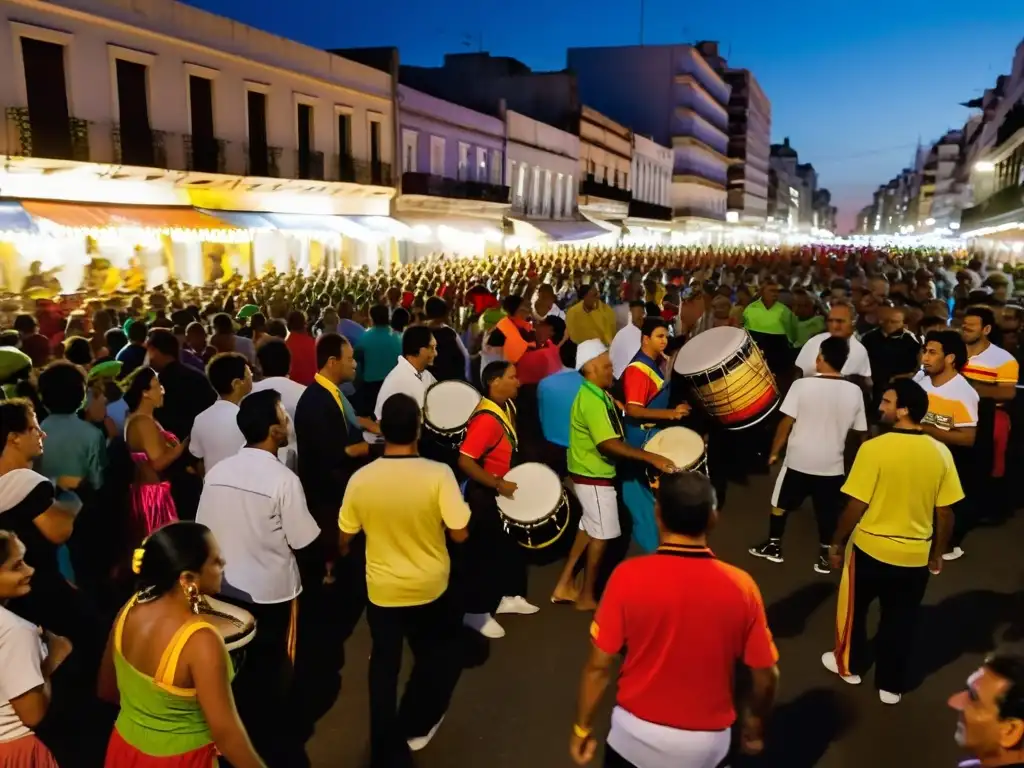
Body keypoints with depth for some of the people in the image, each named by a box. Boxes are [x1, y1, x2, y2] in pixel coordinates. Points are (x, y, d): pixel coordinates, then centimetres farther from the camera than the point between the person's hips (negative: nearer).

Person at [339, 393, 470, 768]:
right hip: (430, 587, -1)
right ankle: (414, 727, 37)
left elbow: (345, 538, -2)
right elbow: (459, 534, -19)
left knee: (384, 666, 18)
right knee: (439, 657, 26)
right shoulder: (438, 474, -22)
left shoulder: (361, 479, -15)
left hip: (381, 589, 2)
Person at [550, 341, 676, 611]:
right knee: (602, 535, 3)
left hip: (590, 473, 10)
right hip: (594, 476, -10)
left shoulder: (597, 395, 9)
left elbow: (611, 434, 17)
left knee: (589, 529, 19)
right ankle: (587, 596, 17)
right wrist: (651, 457, -34)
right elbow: (608, 444, -33)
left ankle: (565, 585, 27)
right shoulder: (592, 401, -24)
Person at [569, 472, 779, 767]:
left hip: (637, 733, -1)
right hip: (707, 742, 1)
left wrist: (582, 728, 2)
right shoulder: (740, 586, -15)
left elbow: (599, 666, -13)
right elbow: (766, 676, -5)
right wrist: (754, 726, 14)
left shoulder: (629, 576, -20)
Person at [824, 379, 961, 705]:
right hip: (915, 555, 3)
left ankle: (849, 665, 38)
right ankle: (891, 685, 31)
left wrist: (836, 543, -2)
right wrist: (937, 553, 14)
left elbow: (856, 506, -16)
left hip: (870, 548, -3)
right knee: (900, 620, 18)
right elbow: (945, 513, -1)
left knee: (854, 608, 20)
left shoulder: (874, 448, -20)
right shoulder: (940, 453, -7)